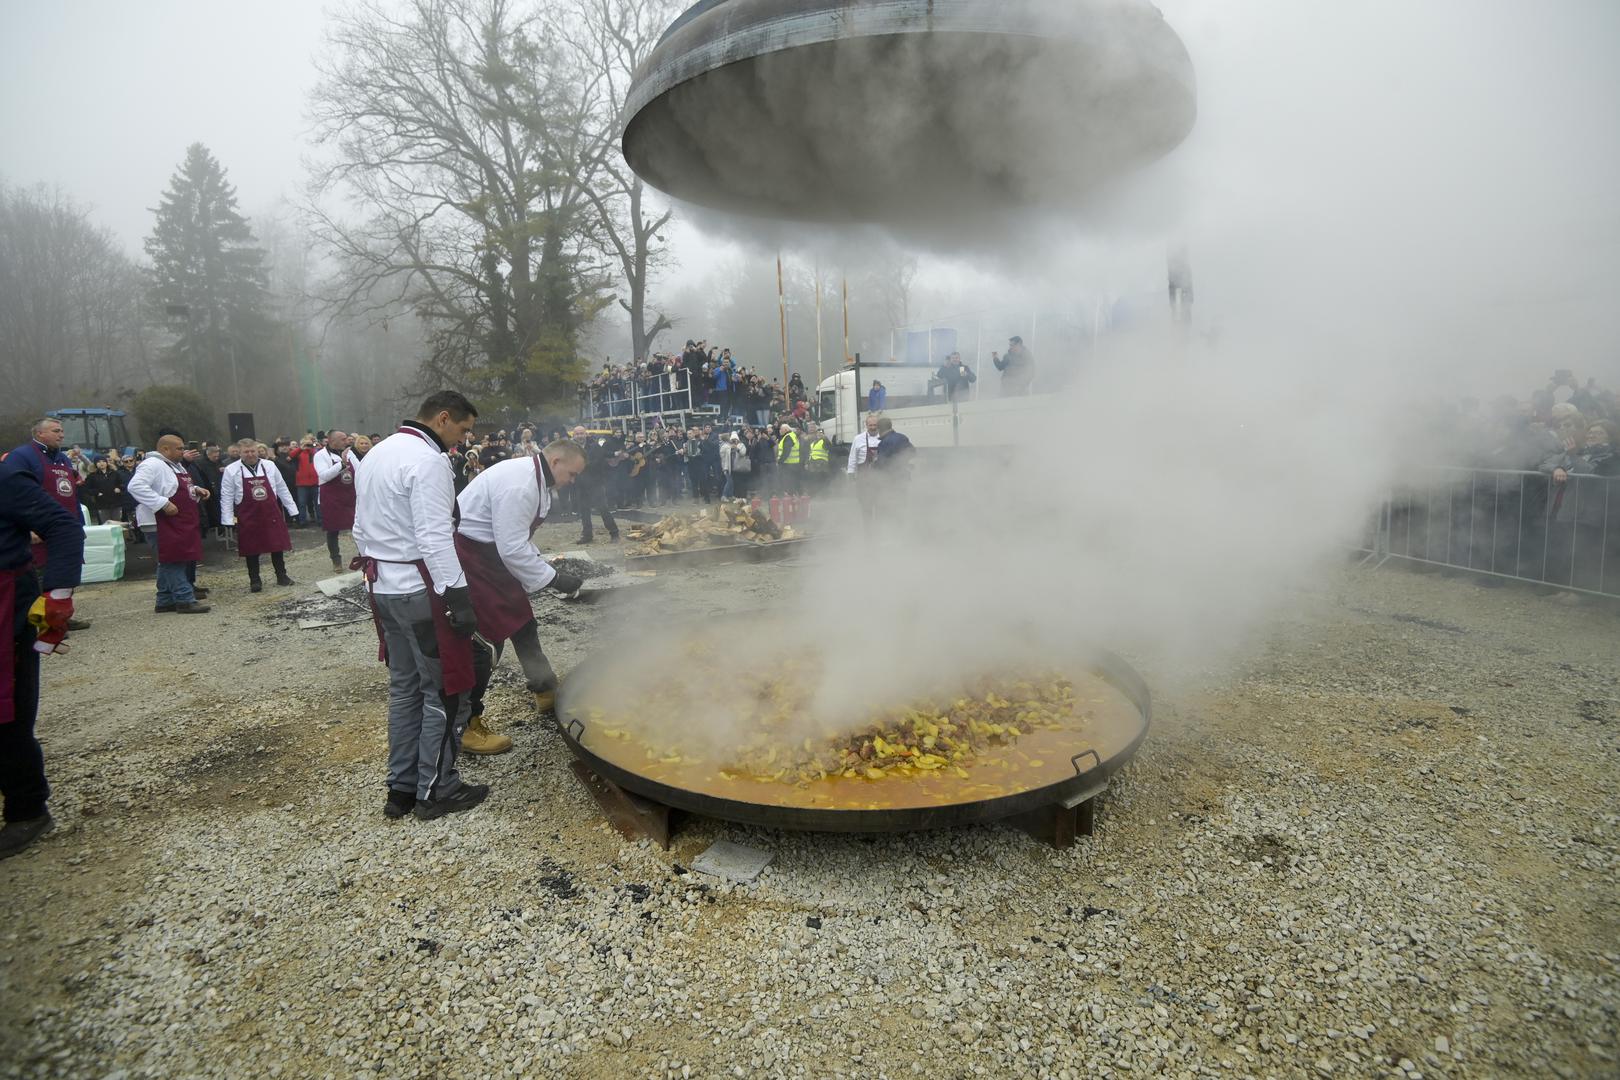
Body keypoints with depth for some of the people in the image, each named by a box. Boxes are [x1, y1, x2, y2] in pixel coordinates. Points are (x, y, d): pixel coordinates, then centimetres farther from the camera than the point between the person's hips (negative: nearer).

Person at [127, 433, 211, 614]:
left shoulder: (175, 465, 17)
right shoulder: (152, 464, -15)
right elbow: (136, 486, -27)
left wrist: (195, 490, 8)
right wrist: (163, 504, -30)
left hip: (177, 524, 11)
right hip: (160, 523, -11)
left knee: (168, 563, 14)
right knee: (173, 561, -9)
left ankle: (165, 600, 21)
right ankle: (185, 600, -9)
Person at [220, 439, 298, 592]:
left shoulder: (269, 467, 2)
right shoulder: (231, 471, -4)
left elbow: (282, 489, 8)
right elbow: (226, 497, -2)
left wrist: (292, 510, 8)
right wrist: (228, 520, -6)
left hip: (271, 514, 2)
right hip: (248, 517, -2)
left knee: (277, 545, 6)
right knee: (252, 549, 5)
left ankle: (281, 576, 19)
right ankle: (255, 581, 15)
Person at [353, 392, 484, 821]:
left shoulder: (376, 454, 14)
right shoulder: (427, 461, -16)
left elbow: (361, 528, 18)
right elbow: (435, 538, -23)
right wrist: (458, 598, -23)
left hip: (384, 587, 10)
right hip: (422, 591, -10)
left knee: (404, 687, 17)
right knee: (444, 692, 2)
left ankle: (401, 788, 24)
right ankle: (436, 791, 11)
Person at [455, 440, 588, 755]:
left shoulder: (533, 478, 7)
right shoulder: (519, 485, -26)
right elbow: (513, 549, -27)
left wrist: (548, 569, 9)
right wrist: (553, 578, -19)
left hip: (490, 551, 11)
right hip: (466, 555, -11)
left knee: (521, 619, 18)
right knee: (476, 638, -7)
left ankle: (545, 690, 34)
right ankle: (465, 725, 6)